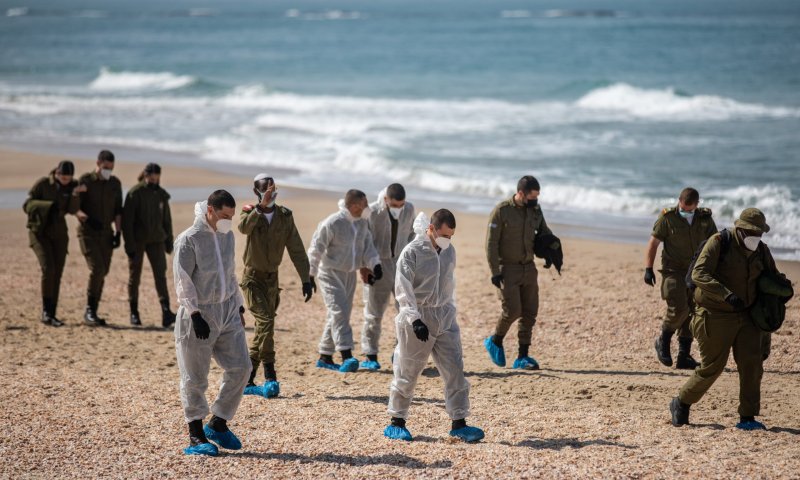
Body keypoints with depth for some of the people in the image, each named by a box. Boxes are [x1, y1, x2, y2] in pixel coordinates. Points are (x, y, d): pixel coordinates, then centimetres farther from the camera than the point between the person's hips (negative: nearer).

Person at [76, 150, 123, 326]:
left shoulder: (115, 183, 6)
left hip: (106, 233, 5)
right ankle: (89, 311, -9)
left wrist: (118, 233, 0)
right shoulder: (85, 181, -7)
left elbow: (117, 210, 10)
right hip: (87, 232, -5)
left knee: (102, 273, 4)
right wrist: (87, 219, -26)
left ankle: (93, 313, 12)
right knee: (97, 270, -19)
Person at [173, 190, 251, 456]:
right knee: (195, 378, 1)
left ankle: (218, 424, 14)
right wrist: (195, 315, -20)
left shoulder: (227, 235, 9)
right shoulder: (188, 239, -12)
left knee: (240, 367, 0)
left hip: (228, 312, 6)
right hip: (200, 315, -6)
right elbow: (183, 281, -15)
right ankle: (196, 436, 11)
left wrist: (239, 307, 18)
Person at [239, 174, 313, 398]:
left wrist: (306, 279, -4)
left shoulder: (285, 216, 1)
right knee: (266, 320, -20)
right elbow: (243, 227, -32)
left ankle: (247, 379, 18)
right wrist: (261, 207, -39)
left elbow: (296, 249, 0)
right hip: (252, 277, -4)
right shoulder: (250, 212, -7)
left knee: (263, 327, 8)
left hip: (272, 278, 4)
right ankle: (270, 376, -21)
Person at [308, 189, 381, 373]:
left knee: (340, 314, 9)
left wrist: (375, 264, -9)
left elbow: (367, 245, 7)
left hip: (350, 274, 8)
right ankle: (346, 356, -25)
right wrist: (310, 275, -11)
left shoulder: (362, 223, 4)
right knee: (339, 311, -18)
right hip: (330, 273, -7)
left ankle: (325, 356, 17)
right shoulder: (331, 224, -18)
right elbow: (316, 248, -13)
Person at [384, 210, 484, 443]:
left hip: (444, 318, 6)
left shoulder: (449, 251, 7)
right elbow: (403, 290, -17)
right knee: (407, 373, 3)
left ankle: (459, 423, 3)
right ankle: (396, 422, 16)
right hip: (417, 320, -5)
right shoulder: (411, 252, -13)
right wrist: (415, 319, -26)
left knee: (455, 371, 0)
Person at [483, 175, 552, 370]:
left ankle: (523, 357, 9)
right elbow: (491, 243, -11)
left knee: (530, 312, 2)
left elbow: (544, 231, 22)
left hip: (529, 268, 6)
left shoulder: (535, 210, 5)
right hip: (507, 268, -6)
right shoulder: (502, 210, -11)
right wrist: (495, 272, -15)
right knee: (512, 310, -12)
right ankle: (495, 341, 15)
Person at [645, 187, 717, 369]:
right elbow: (653, 243, -2)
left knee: (690, 314, 3)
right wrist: (648, 269, -10)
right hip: (674, 271, -4)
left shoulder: (705, 219, 4)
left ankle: (684, 356, 9)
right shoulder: (668, 218, -5)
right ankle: (663, 342, 4)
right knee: (678, 308, -19)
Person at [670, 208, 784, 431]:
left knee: (751, 364, -7)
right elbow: (699, 274, -26)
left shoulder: (761, 250, 3)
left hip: (746, 318, 5)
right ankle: (681, 404, 22)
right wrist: (727, 295, -37)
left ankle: (747, 418, -2)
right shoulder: (719, 243, -15)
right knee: (711, 368, 0)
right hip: (715, 318, -5)